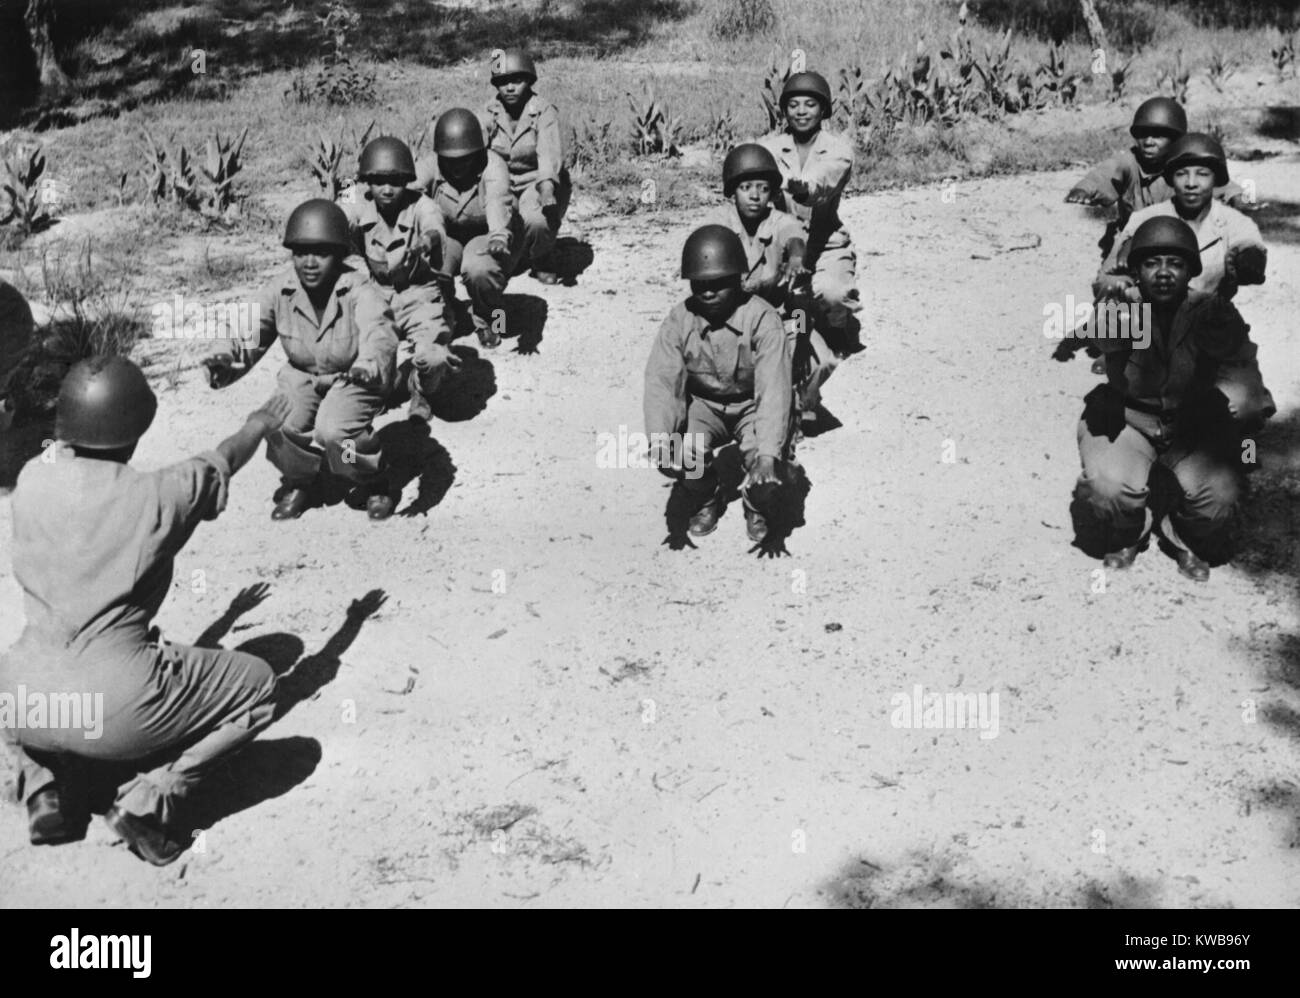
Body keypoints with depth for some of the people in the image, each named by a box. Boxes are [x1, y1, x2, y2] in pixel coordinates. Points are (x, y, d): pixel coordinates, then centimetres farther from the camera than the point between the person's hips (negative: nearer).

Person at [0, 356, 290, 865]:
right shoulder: (160, 495, -7)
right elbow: (221, 461, 16)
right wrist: (259, 426, 38)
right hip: (117, 711, -5)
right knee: (258, 684, 15)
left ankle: (47, 788, 22)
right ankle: (152, 798, 3)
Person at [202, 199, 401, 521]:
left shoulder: (357, 289, -24)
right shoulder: (280, 291, -11)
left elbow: (379, 331, -41)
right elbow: (252, 332, -10)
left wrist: (369, 366, -63)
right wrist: (227, 362, -33)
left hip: (353, 378, -4)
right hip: (302, 376, 4)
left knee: (334, 430, -30)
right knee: (278, 424, -23)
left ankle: (372, 483, 3)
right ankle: (300, 482, 10)